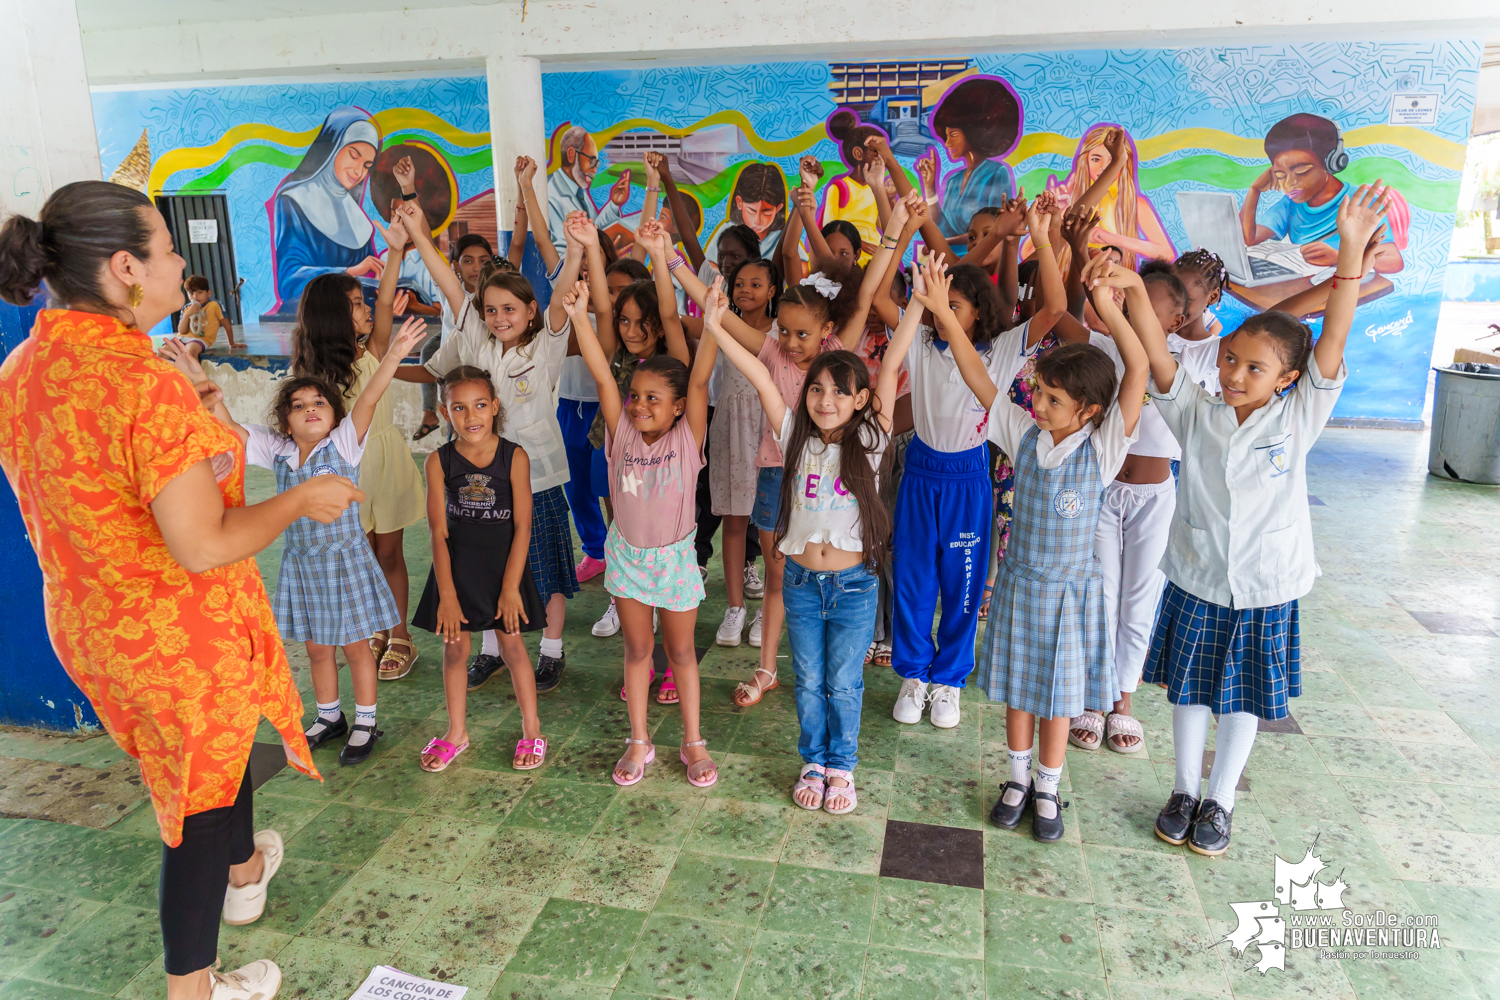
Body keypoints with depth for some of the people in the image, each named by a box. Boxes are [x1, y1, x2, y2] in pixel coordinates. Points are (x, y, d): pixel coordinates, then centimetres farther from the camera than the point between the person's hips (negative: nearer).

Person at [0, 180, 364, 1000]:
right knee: (203, 794, 13)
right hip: (182, 638, -8)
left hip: (85, 624, 8)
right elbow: (204, 546, -29)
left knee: (215, 749, 31)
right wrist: (304, 499, -15)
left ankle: (244, 872, 57)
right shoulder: (148, 384, -29)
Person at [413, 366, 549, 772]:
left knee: (513, 645, 7)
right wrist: (446, 593, -11)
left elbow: (522, 526, -11)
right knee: (454, 647, 11)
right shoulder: (439, 461, -8)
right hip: (455, 566, 2)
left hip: (503, 564, -2)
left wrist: (510, 588, -13)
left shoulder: (514, 457, -12)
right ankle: (456, 733, 29)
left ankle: (532, 730, 23)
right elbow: (439, 532, -8)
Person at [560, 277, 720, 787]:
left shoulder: (687, 438, -14)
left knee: (681, 650, 11)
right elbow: (603, 377, -18)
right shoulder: (623, 433, -9)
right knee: (637, 649, 14)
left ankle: (693, 742, 25)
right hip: (628, 553, 2)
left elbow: (699, 381, -26)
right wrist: (580, 317, -28)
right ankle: (639, 741, 28)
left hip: (675, 555, -2)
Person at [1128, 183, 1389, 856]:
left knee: (1245, 698, 14)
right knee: (1190, 688, 15)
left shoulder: (1297, 418, -10)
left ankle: (1219, 801, 32)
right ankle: (1185, 790, 34)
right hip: (1196, 578, 1)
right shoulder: (1196, 413, -8)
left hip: (1264, 586, -1)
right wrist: (1135, 291, -35)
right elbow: (1159, 357, -19)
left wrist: (1351, 249, -30)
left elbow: (1332, 342, -20)